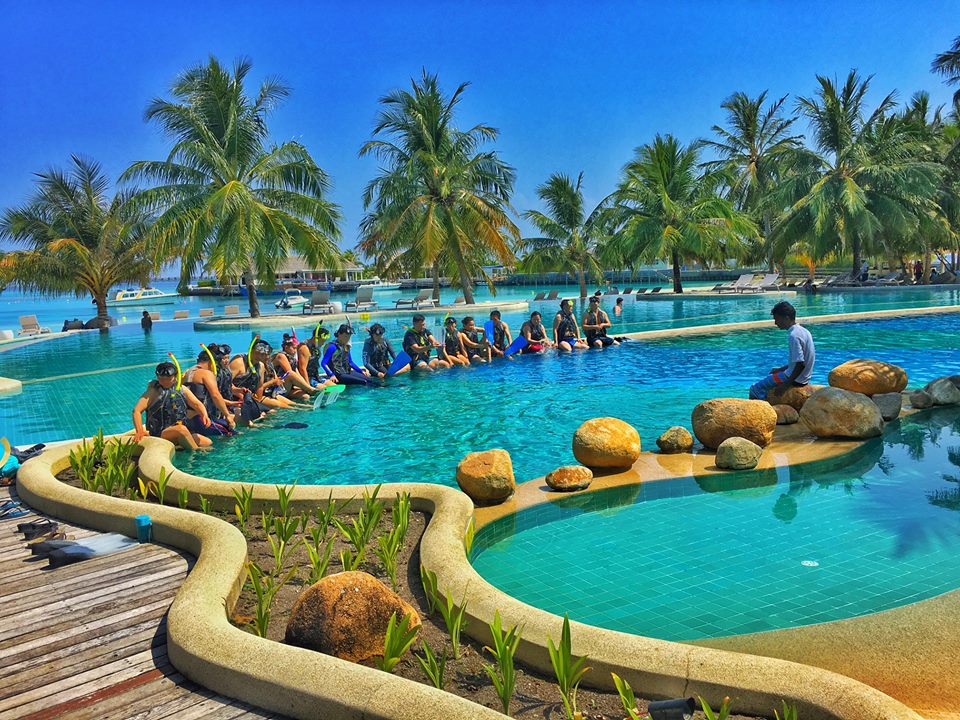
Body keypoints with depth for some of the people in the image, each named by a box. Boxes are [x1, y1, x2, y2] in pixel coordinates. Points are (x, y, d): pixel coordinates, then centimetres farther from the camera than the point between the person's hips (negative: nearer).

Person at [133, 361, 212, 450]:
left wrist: (204, 415, -13)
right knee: (182, 429, -36)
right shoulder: (153, 392, -4)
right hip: (159, 435, -6)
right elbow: (137, 411, -13)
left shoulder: (182, 390, 11)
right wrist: (139, 431, -29)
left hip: (179, 436, 6)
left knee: (208, 442, -9)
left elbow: (197, 404, 10)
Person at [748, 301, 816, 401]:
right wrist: (781, 369, 18)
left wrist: (786, 385, -20)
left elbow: (800, 364, -26)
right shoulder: (802, 330, 8)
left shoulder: (793, 335, -22)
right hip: (804, 377, 10)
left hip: (795, 379, -10)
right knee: (768, 378, 27)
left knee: (755, 389, -5)